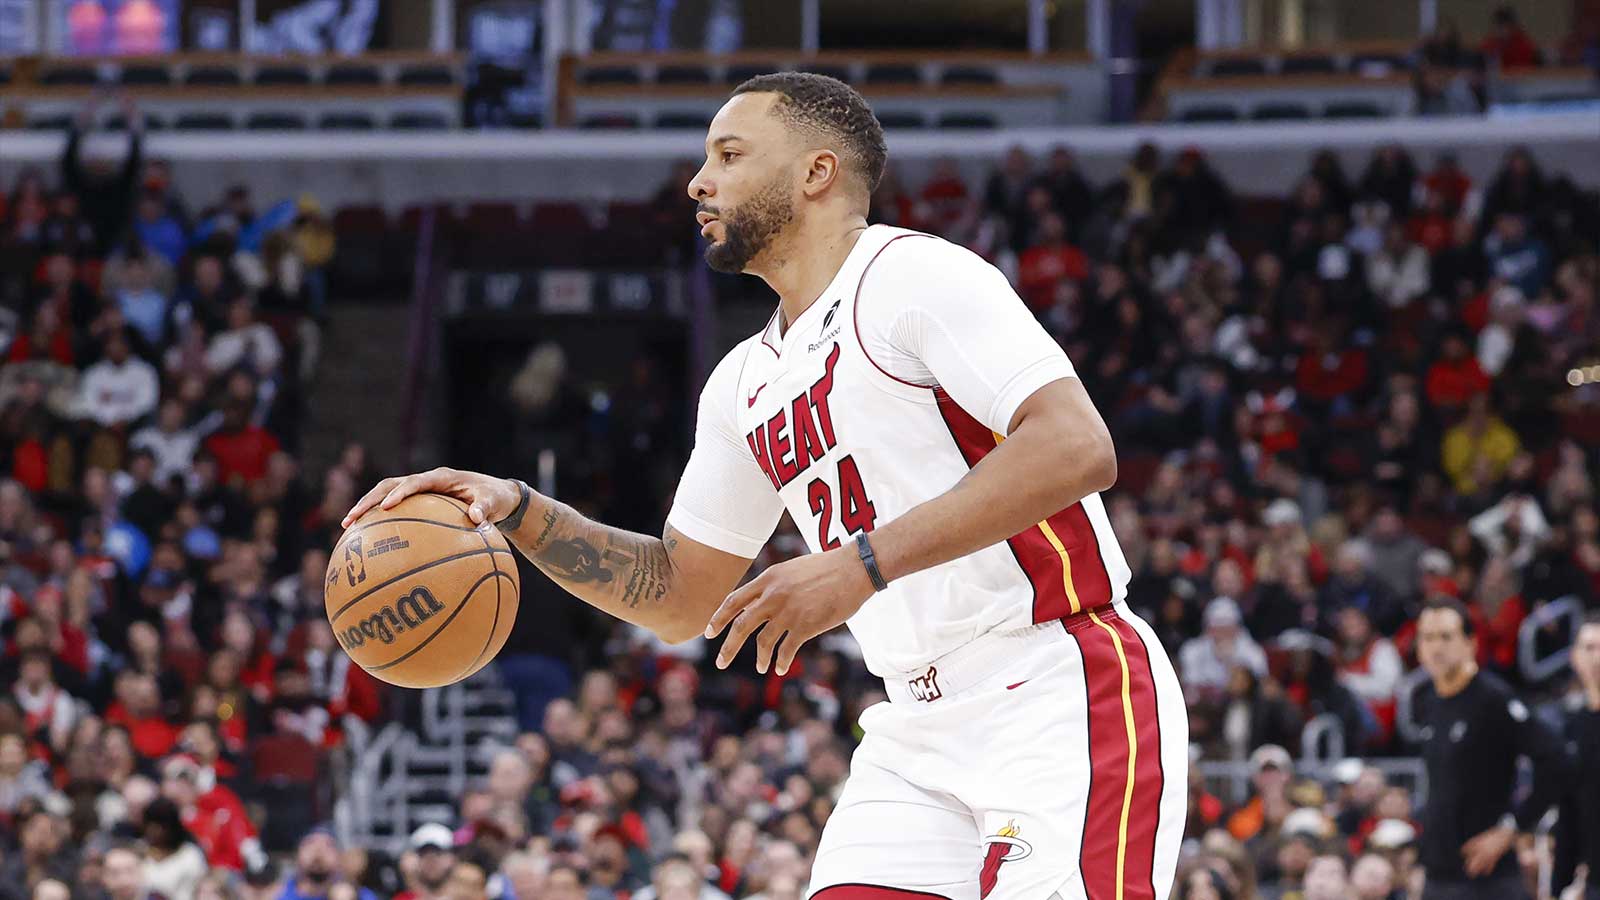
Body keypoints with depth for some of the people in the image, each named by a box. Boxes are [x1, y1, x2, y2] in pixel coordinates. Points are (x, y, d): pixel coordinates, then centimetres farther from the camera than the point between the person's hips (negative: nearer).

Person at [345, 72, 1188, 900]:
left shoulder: (914, 274, -9)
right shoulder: (744, 386, 17)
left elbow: (1077, 448, -22)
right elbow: (679, 595, 25)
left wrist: (863, 563, -25)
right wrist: (516, 510, 9)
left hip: (1062, 697, -8)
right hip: (921, 728, 8)